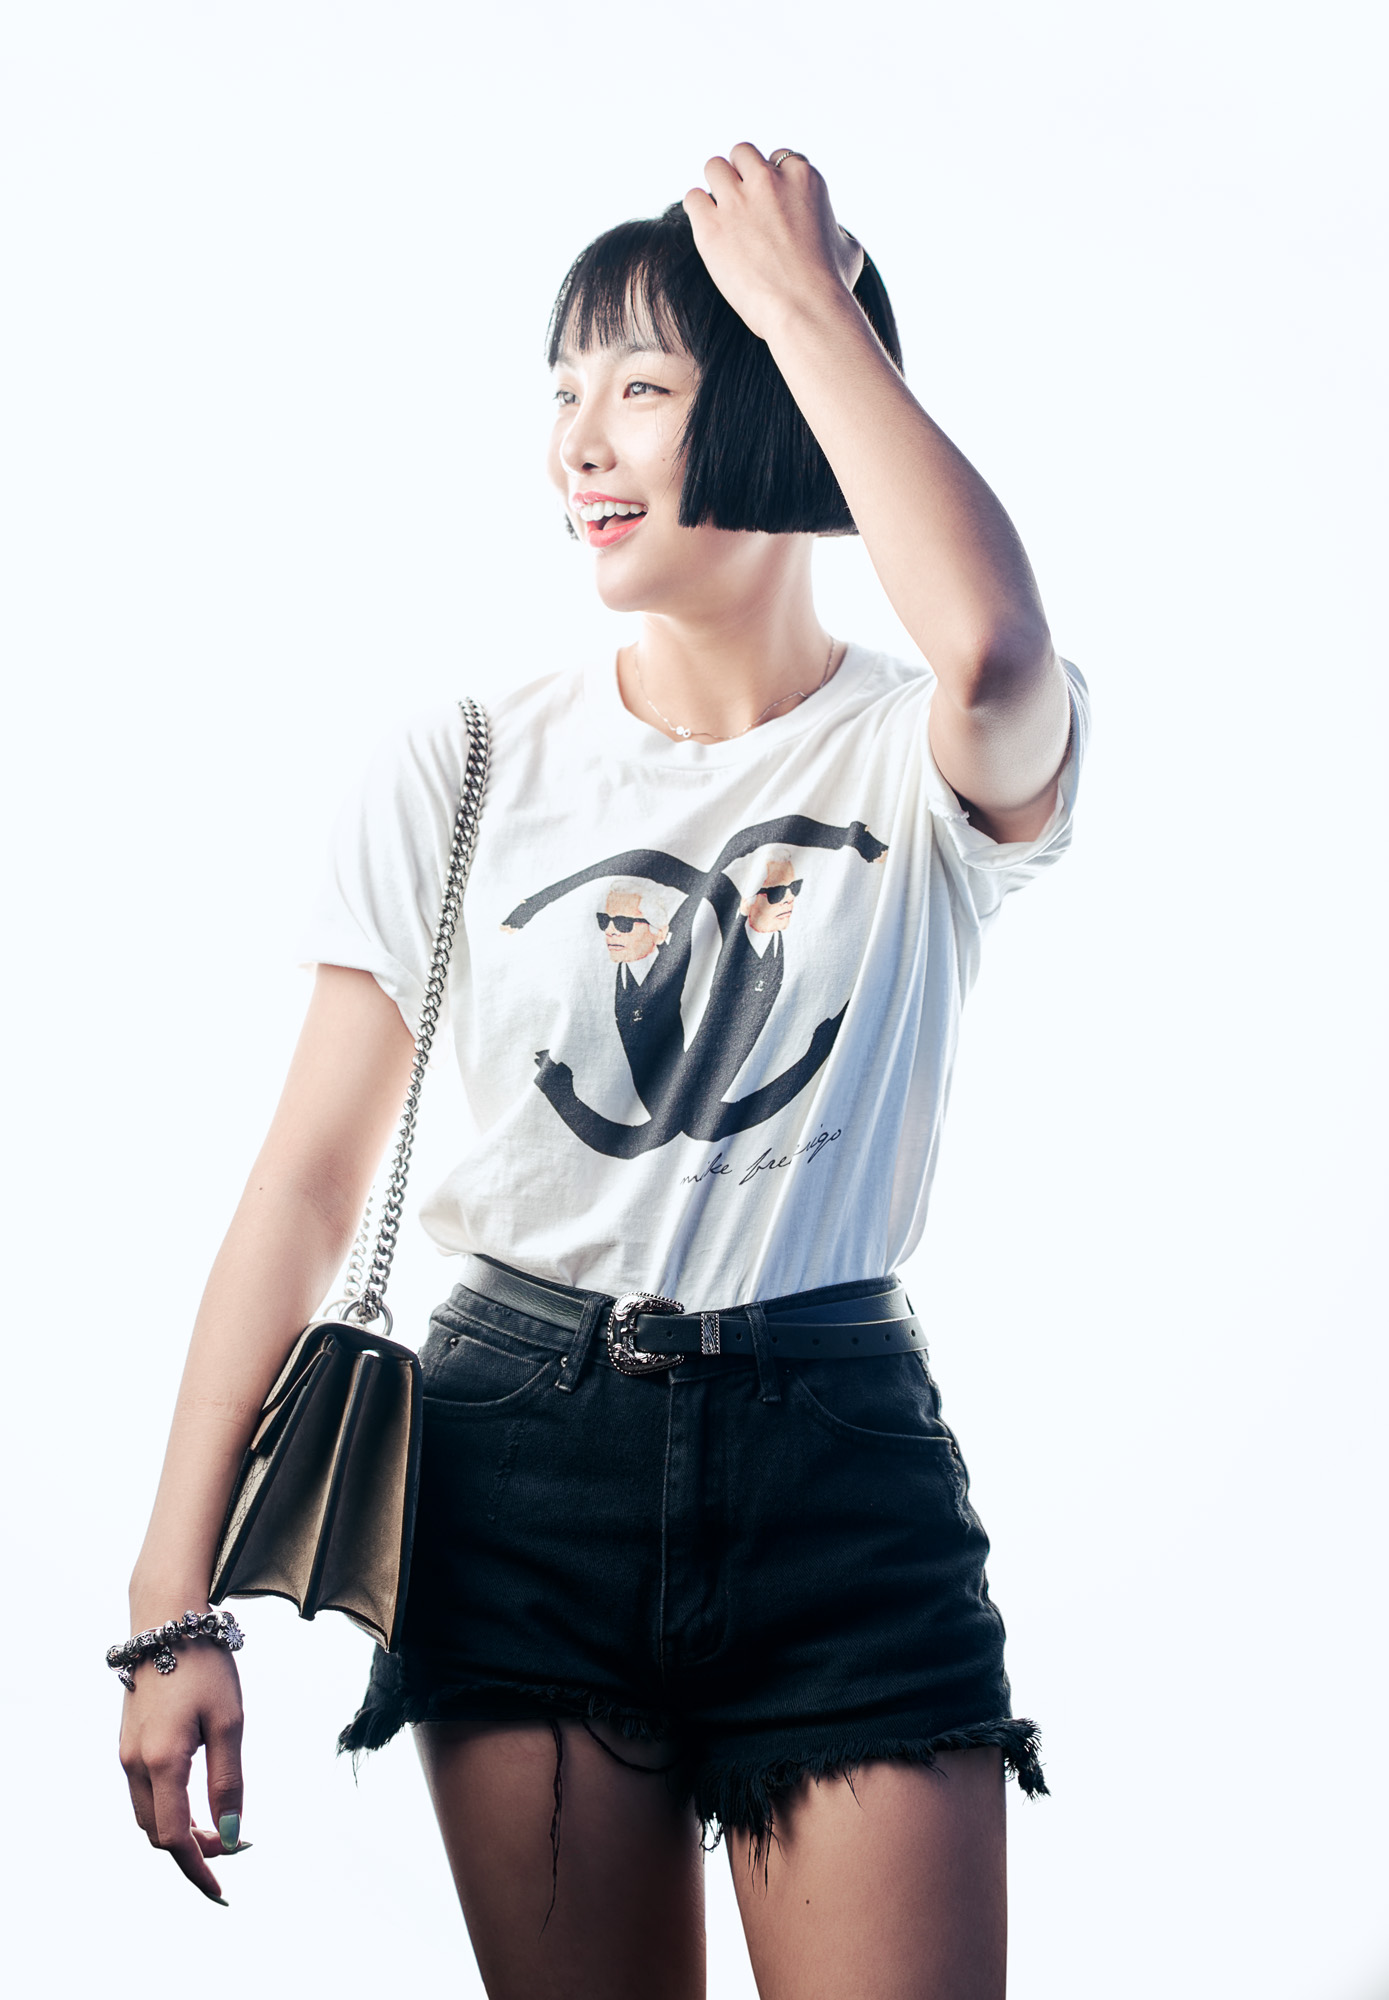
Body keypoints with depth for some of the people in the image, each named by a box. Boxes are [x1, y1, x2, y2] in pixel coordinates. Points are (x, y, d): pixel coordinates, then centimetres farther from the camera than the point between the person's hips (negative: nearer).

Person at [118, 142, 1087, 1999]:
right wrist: (178, 1601, -4)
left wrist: (803, 295, -16)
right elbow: (310, 1182, 1)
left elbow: (993, 650, -29)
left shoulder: (916, 766, -2)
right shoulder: (467, 769, 3)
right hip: (528, 1451, 2)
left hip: (841, 1463, -1)